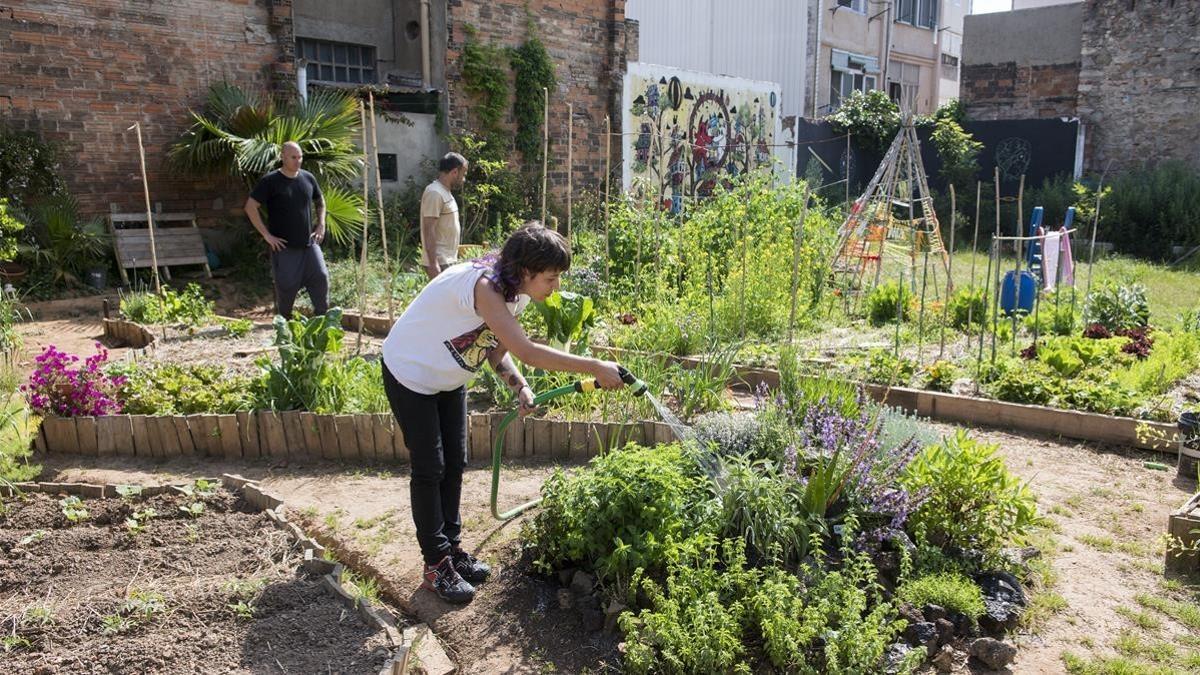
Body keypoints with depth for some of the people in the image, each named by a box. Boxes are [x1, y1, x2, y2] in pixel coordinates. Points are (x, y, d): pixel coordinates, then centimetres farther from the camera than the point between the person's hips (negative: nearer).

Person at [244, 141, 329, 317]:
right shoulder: (271, 181, -8)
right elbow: (250, 207, -10)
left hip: (309, 244, 4)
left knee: (321, 279, -2)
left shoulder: (308, 178, 6)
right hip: (284, 247, -4)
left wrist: (321, 226, 9)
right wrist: (267, 235, -12)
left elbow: (320, 202, 23)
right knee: (286, 286, 2)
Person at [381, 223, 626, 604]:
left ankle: (452, 548, 26)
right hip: (411, 374, -8)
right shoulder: (483, 286, -36)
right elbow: (526, 351, -42)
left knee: (454, 464, 12)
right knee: (430, 468, -3)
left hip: (448, 379, 8)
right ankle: (436, 565, 10)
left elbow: (498, 351, -3)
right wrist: (594, 368, -40)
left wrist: (519, 387, -22)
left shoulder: (515, 293, -8)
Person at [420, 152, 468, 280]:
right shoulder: (435, 193, -16)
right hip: (439, 262, -10)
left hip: (447, 260, 10)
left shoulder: (445, 192, 15)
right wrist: (433, 264, -25)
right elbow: (429, 231, -21)